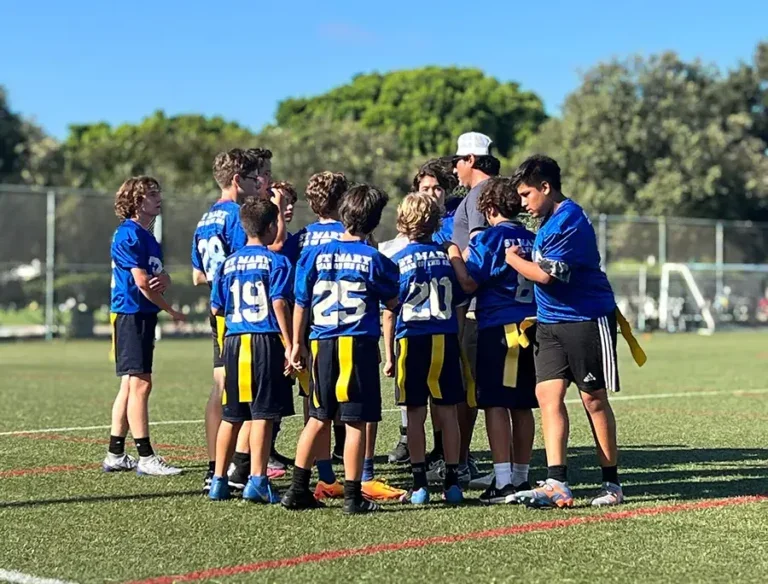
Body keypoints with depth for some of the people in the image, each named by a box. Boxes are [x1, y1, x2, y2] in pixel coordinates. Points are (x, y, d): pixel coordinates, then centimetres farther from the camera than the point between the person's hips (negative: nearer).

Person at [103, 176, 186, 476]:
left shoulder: (146, 236, 18)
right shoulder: (129, 234, -13)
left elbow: (161, 277, 15)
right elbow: (141, 282, -17)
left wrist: (163, 279, -12)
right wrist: (171, 311, -4)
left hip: (142, 316, 10)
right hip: (131, 314, -10)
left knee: (130, 386, 12)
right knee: (140, 384, -9)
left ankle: (115, 455, 18)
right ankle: (146, 457, -6)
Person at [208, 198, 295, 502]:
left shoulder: (228, 263, 11)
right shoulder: (276, 261, -4)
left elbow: (216, 308, 13)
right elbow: (279, 304, -13)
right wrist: (289, 346, -11)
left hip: (234, 341, 5)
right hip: (266, 341, -5)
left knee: (231, 415, 12)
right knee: (263, 414, -3)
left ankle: (219, 480, 17)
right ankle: (257, 481, -6)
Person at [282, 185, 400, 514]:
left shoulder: (316, 255, 5)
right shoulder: (374, 259, -4)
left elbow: (301, 303, 9)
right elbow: (392, 302, 10)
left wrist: (298, 344, 19)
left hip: (321, 345, 4)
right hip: (358, 344, -4)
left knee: (319, 419, 15)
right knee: (355, 421, 0)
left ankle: (297, 490, 16)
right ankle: (353, 495, 2)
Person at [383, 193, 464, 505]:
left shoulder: (398, 261, -3)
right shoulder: (448, 256, 3)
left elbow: (389, 313, -3)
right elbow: (458, 302, 9)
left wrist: (389, 354, 2)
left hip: (412, 341, -2)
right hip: (446, 341, 2)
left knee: (415, 414, 5)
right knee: (447, 412, 7)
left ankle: (420, 484, 5)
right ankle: (452, 481, 10)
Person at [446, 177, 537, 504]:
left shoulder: (488, 238, -7)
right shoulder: (532, 239, 11)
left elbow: (469, 284, -12)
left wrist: (455, 258, 4)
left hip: (497, 328, -6)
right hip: (529, 326, 6)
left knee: (496, 405, -5)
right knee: (522, 406, 11)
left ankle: (503, 482, -9)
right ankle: (521, 478, 17)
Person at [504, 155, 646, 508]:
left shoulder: (570, 221, -17)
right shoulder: (549, 221, 14)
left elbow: (544, 274, -20)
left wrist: (513, 258, -6)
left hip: (587, 320, -8)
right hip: (551, 322, 8)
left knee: (593, 399, 1)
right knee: (548, 394, -5)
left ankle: (612, 484, 13)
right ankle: (556, 484, -10)